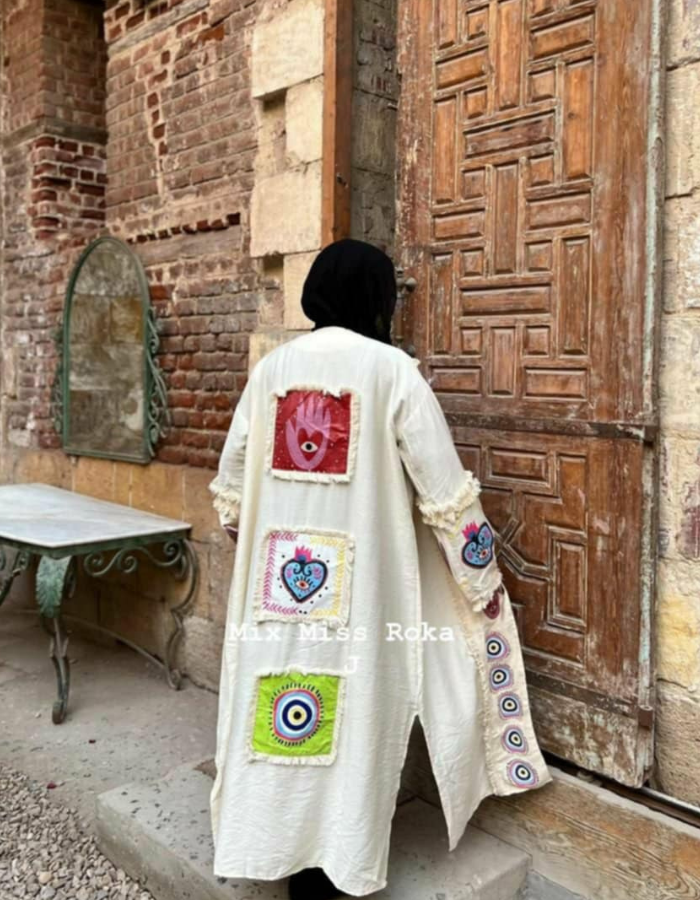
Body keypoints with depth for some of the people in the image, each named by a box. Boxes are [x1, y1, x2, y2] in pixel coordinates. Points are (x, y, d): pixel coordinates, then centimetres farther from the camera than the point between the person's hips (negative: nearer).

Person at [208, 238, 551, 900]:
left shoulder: (270, 367, 4)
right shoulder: (391, 370, -9)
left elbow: (231, 480, 11)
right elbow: (445, 487, -9)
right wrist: (483, 580, 2)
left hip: (274, 579, 4)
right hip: (360, 584, -4)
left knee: (274, 706, 15)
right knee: (349, 716, 9)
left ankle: (275, 844, 30)